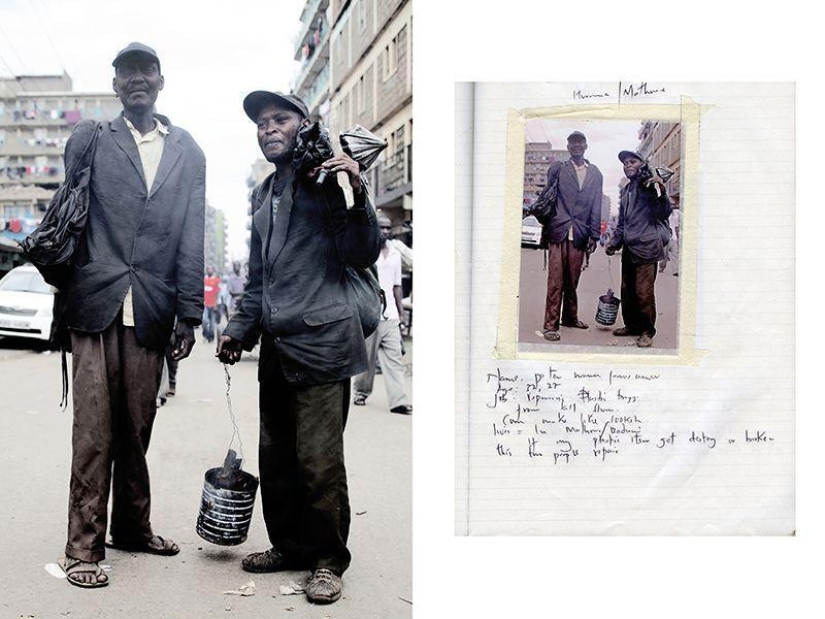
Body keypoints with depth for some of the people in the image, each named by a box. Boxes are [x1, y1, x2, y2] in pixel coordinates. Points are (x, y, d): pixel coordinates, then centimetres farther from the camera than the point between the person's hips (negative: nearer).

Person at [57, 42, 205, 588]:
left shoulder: (186, 150, 12)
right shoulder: (90, 138, 8)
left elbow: (191, 236, 8)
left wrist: (190, 314, 3)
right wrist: (66, 292, 4)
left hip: (151, 312, 2)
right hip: (97, 305, -2)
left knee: (137, 428, 9)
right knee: (94, 430, -3)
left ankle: (132, 527, 24)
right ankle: (84, 546, 5)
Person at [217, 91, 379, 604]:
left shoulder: (326, 180, -1)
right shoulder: (262, 195, 20)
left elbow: (363, 255, -9)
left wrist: (357, 195, -21)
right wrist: (241, 329, 20)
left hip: (320, 341, -7)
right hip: (276, 345, 8)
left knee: (319, 460, -5)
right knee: (275, 456, 12)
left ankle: (328, 560, 8)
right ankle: (289, 546, 26)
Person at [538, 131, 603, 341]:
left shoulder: (595, 174, 13)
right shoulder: (557, 168, 6)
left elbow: (596, 207, 11)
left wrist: (594, 235, 4)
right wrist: (545, 232, 1)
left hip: (579, 235, 3)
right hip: (558, 232, -2)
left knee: (573, 280, 8)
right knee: (555, 280, -6)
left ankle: (570, 317, 23)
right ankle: (551, 324, -4)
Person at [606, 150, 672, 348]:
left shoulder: (650, 185, -2)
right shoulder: (625, 191, 20)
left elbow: (664, 213, -11)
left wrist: (661, 193, -27)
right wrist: (614, 242, 21)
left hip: (645, 247, -8)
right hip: (628, 248, 8)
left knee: (644, 291, -9)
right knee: (627, 290, 11)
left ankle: (647, 331, -1)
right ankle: (632, 325, 22)